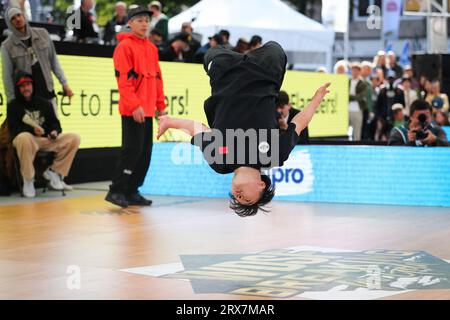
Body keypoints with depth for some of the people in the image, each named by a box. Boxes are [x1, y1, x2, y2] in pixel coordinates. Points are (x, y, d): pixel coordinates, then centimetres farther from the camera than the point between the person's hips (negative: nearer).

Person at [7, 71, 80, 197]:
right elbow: (13, 129, -4)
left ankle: (53, 172, -4)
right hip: (28, 140, -4)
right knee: (24, 137, -43)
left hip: (48, 140, 4)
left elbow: (54, 122, 16)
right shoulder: (13, 105, 6)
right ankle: (28, 180, -26)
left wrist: (55, 131, -8)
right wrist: (32, 129, -20)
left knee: (74, 138, -13)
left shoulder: (44, 103, 17)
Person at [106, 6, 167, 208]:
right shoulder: (125, 46, -7)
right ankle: (116, 191, -1)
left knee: (145, 152, 8)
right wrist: (134, 105, -19)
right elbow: (123, 79, -14)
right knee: (132, 149, -9)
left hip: (148, 110, 8)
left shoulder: (151, 48, 16)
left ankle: (131, 192, 16)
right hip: (132, 111, -8)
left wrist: (160, 105, 16)